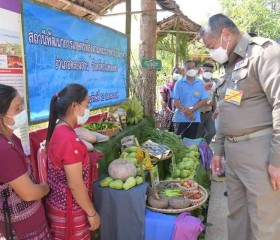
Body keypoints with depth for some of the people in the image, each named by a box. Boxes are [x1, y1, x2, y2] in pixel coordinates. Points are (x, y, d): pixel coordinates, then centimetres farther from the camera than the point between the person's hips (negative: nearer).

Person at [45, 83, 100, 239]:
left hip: (59, 203, 9)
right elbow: (75, 184, -25)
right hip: (69, 211, -9)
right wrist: (92, 213, -15)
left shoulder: (59, 130, 0)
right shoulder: (70, 140, -29)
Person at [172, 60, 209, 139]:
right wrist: (185, 111, -17)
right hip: (180, 118, -1)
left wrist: (191, 110, -15)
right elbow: (175, 101, -4)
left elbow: (204, 100, -2)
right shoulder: (179, 83, 0)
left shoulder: (201, 83, 3)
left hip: (194, 119, 1)